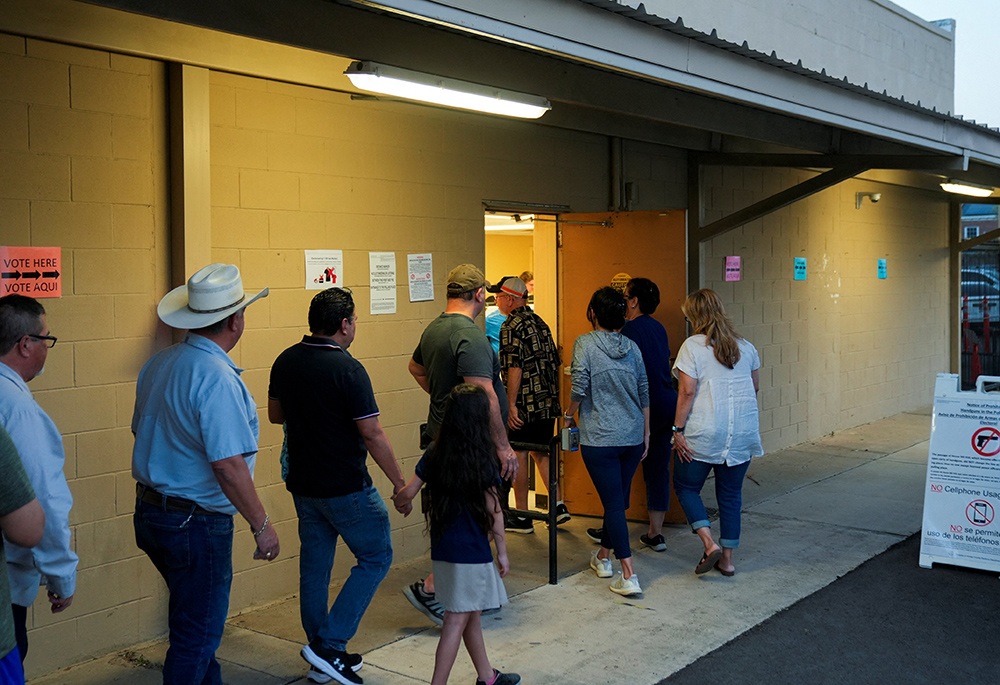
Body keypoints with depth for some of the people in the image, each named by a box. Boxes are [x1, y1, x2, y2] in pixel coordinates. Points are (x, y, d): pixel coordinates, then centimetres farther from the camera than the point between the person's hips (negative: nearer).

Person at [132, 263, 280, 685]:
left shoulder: (158, 364, 5)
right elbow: (228, 464, -27)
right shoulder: (217, 378, -23)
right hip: (197, 523, -9)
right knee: (197, 636, 5)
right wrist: (261, 525, -18)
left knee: (193, 621, 25)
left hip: (150, 512, 9)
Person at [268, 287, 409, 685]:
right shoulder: (347, 369, -19)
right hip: (345, 486, -7)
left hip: (303, 484, 7)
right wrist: (399, 483, -11)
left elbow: (275, 414, 16)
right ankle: (329, 645, 1)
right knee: (375, 558, 8)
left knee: (315, 564, 14)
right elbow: (372, 434, -19)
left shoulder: (285, 362, 2)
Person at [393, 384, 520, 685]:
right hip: (472, 550, -6)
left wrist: (398, 501, 27)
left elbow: (407, 493, 4)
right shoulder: (482, 460, -14)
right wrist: (502, 551, -1)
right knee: (457, 620, 0)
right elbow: (494, 510, -10)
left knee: (471, 613, 20)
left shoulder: (434, 455, 0)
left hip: (442, 548, 6)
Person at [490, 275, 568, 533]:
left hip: (524, 405, -8)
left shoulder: (511, 326, -12)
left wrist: (511, 404, -18)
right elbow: (554, 362, 16)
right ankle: (558, 505, 16)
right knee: (540, 453, 18)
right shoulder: (539, 322, 13)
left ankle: (522, 518, 8)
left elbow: (514, 368, -20)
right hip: (547, 403, 8)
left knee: (518, 455, 2)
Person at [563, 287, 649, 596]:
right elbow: (644, 393, 10)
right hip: (633, 437, 5)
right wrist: (646, 432, 18)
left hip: (600, 438, -5)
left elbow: (579, 388, -16)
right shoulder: (632, 347, 6)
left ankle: (629, 576, -6)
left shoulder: (585, 343, -8)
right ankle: (603, 556, 36)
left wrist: (569, 415, 2)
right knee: (618, 499, 18)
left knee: (614, 503, -3)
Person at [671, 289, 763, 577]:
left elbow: (687, 391, -14)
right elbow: (755, 386, 18)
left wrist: (678, 428, -10)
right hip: (742, 433, 5)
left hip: (704, 433, -5)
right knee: (731, 493, 13)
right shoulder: (745, 347, 9)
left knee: (686, 487, 11)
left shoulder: (693, 346, -8)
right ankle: (727, 558, 16)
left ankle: (709, 542, -4)